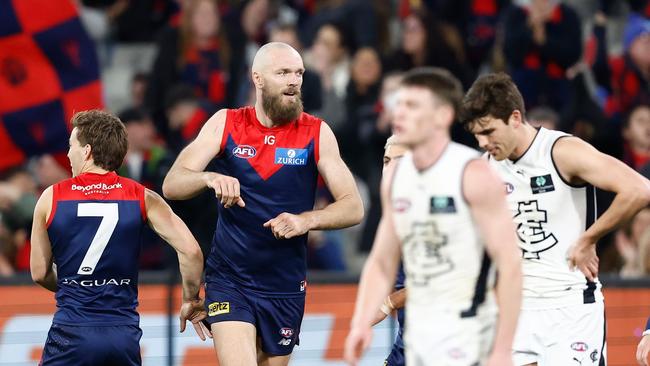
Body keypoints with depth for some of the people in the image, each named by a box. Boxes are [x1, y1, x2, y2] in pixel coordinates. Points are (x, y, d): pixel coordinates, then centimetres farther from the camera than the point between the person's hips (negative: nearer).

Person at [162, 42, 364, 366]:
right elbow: (171, 186, -9)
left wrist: (306, 220, -23)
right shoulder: (225, 124, -2)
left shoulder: (316, 133, -2)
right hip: (229, 279, -2)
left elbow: (353, 207, -4)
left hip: (285, 286, 2)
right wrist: (209, 178, -32)